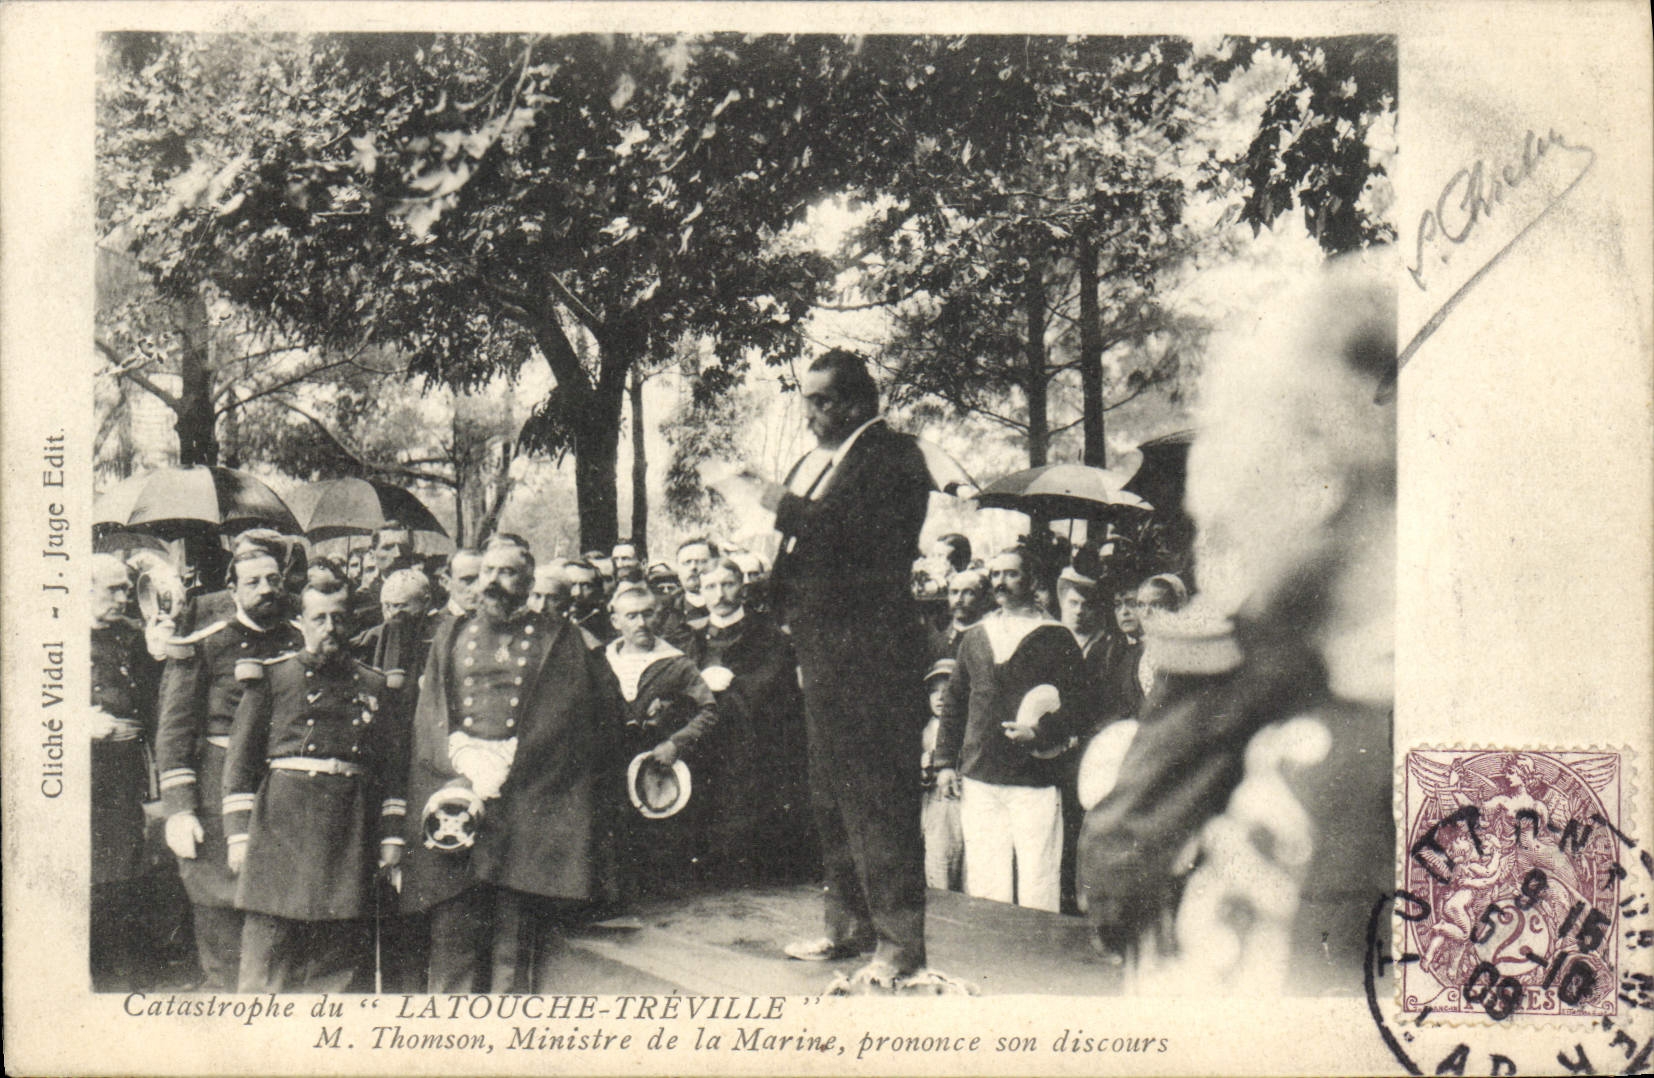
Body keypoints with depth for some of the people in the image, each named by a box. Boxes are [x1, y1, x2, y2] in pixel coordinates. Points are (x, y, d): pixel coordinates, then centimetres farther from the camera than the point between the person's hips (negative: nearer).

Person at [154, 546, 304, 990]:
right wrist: (178, 810, -11)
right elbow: (174, 732, -4)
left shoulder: (301, 645, 11)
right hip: (219, 802, -3)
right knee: (220, 915, -1)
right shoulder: (204, 647, -1)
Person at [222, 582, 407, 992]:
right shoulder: (273, 676, 7)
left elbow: (392, 765, 15)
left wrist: (391, 836, 9)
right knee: (266, 946, -5)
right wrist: (238, 835, -2)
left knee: (337, 957, 4)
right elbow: (241, 758, 4)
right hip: (282, 823, -2)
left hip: (350, 831, 3)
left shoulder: (372, 685, 14)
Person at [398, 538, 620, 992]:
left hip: (527, 796, -2)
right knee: (453, 929, -5)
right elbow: (431, 718, 12)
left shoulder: (558, 640, 12)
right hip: (456, 777, 2)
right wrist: (466, 767, -6)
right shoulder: (449, 637, 20)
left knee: (516, 944, -7)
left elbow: (559, 721, 3)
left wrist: (496, 778, -7)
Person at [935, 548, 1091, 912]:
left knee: (1037, 879, -4)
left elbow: (1079, 703, -2)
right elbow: (954, 702, 19)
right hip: (978, 779, 4)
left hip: (1034, 783, -4)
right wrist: (945, 762, 12)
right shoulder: (974, 637, 15)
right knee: (982, 879, 6)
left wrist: (1038, 733, -16)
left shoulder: (1055, 639, 2)